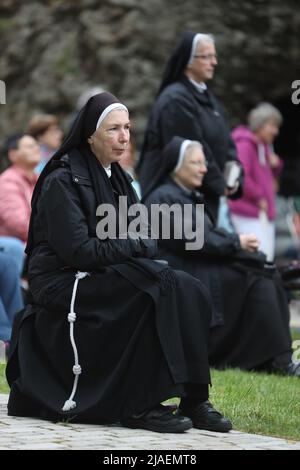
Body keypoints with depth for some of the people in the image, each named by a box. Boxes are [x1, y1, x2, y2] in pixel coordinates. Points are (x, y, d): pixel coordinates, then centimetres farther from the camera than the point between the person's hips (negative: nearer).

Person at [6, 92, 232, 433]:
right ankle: (140, 406, -25)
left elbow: (131, 240, 16)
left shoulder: (116, 178, 15)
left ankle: (192, 399, -15)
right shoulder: (61, 181, -11)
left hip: (105, 276, 8)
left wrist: (140, 249, -8)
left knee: (188, 291, -15)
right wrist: (139, 247, -13)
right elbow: (76, 249, -19)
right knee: (157, 292, -29)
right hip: (63, 284, -8)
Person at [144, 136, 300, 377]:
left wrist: (237, 241, -4)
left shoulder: (191, 196, 20)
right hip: (186, 275, -10)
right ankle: (276, 359, -20)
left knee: (267, 274, -6)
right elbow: (193, 241, -18)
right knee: (256, 280, -19)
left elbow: (210, 234, 16)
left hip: (203, 269, 10)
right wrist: (236, 242, -11)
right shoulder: (165, 198, -12)